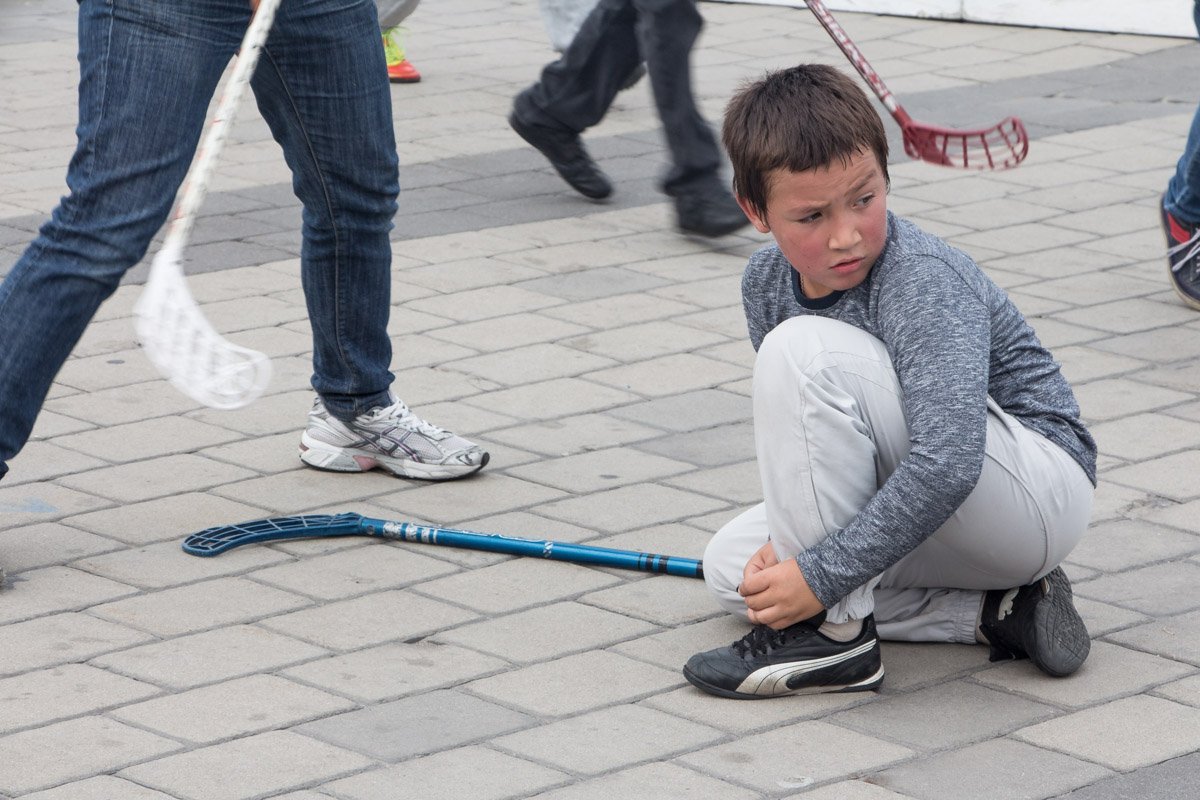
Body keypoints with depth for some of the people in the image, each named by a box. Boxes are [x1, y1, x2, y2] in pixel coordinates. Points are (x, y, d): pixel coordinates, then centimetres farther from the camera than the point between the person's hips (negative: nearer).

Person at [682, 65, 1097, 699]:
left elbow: (947, 464, -36)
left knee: (804, 350, -25)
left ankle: (831, 634, -19)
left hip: (1043, 491, -9)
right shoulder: (767, 282, -2)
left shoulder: (926, 284, -26)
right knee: (732, 566, 2)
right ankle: (996, 611, -4)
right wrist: (790, 540, -18)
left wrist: (819, 575, -33)